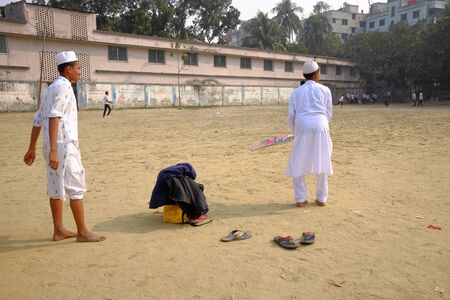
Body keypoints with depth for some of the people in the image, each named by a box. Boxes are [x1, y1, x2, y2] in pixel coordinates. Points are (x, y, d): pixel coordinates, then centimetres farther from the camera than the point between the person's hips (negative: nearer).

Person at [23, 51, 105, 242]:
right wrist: (53, 150, -28)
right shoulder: (63, 87, -10)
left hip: (54, 147, 9)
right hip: (64, 145, -9)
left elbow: (38, 120, 20)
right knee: (76, 188, -4)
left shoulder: (51, 89, 19)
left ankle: (59, 230, 20)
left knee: (56, 189, 12)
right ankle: (82, 232, 2)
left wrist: (32, 148, 23)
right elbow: (54, 117, -22)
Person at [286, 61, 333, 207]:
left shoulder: (296, 92, 11)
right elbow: (328, 114, 11)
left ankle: (300, 198, 8)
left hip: (302, 128, 0)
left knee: (298, 165, 10)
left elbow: (291, 115, 7)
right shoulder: (325, 90, 10)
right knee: (322, 163, 11)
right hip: (321, 127, 0)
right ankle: (321, 198, 17)